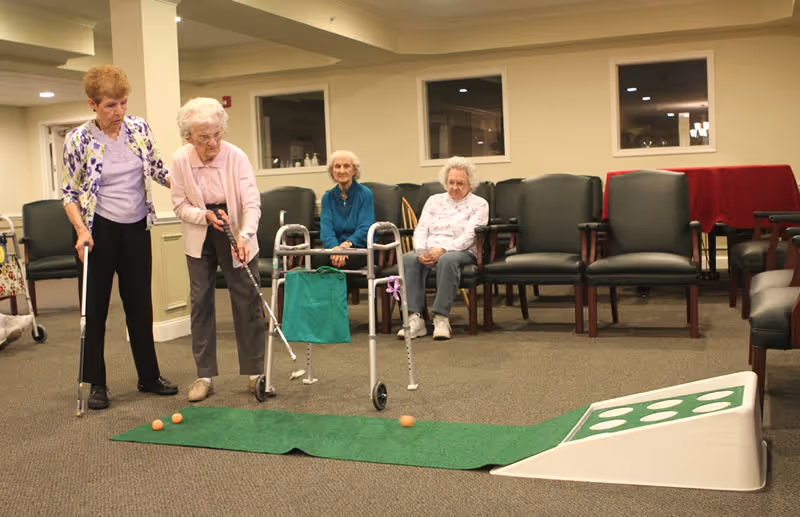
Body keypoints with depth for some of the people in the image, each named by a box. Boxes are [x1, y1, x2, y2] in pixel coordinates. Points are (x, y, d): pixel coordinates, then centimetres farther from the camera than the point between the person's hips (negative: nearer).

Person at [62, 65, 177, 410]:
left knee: (140, 304, 11)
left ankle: (149, 376, 23)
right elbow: (69, 192, -7)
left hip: (136, 229, 4)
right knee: (95, 306, 4)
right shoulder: (79, 140, -11)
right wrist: (81, 230, -20)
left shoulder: (139, 128, -1)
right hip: (99, 232, -3)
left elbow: (158, 169, 9)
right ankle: (96, 384, 15)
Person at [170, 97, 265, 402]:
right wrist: (207, 215, -23)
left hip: (236, 236, -2)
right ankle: (205, 376, 9)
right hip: (199, 239, 2)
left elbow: (252, 202, -23)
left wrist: (244, 235, -39)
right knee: (200, 302, 1)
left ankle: (254, 372, 11)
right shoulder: (180, 160, -13)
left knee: (248, 302, -1)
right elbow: (180, 205, -5)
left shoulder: (236, 157, -19)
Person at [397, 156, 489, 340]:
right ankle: (414, 318, -37)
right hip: (429, 251, 3)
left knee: (447, 260, -40)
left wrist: (443, 249, -21)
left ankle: (441, 318, -39)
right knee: (408, 259, -30)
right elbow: (421, 229, 12)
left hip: (461, 251, -3)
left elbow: (469, 236, -6)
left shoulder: (479, 204, 9)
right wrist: (421, 251, -11)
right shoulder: (434, 200, 22)